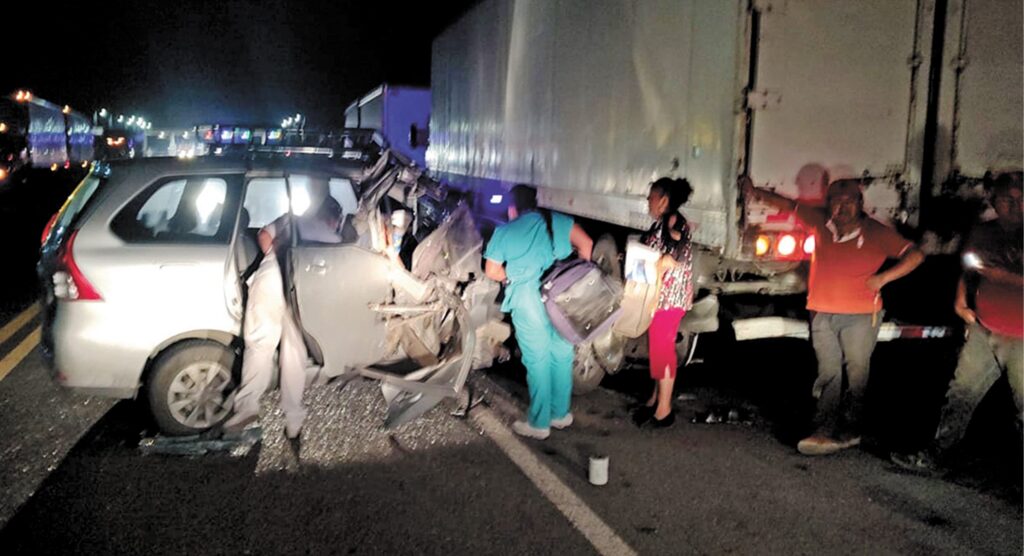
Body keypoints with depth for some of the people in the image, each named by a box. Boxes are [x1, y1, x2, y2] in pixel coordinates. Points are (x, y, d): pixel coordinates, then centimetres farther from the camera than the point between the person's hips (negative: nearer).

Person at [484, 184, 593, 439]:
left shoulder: (504, 231, 7)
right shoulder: (557, 221, 10)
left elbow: (492, 271, 7)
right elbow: (586, 245, 1)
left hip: (528, 298, -2)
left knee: (537, 361, 5)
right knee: (562, 356, 13)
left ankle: (539, 424, 13)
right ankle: (560, 414, 27)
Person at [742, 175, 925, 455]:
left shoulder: (877, 233, -6)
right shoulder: (821, 222, 3)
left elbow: (914, 255, -5)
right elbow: (788, 205, 8)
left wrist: (883, 278, -14)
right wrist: (756, 193, -4)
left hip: (861, 316, -3)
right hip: (822, 314, 3)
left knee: (856, 374, 1)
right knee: (828, 374, 3)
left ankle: (849, 431, 8)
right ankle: (826, 431, 2)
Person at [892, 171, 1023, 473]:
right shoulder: (983, 232, 6)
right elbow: (968, 271, 18)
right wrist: (961, 301, 4)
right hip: (984, 332, 4)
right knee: (961, 395, 9)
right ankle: (936, 456, 18)